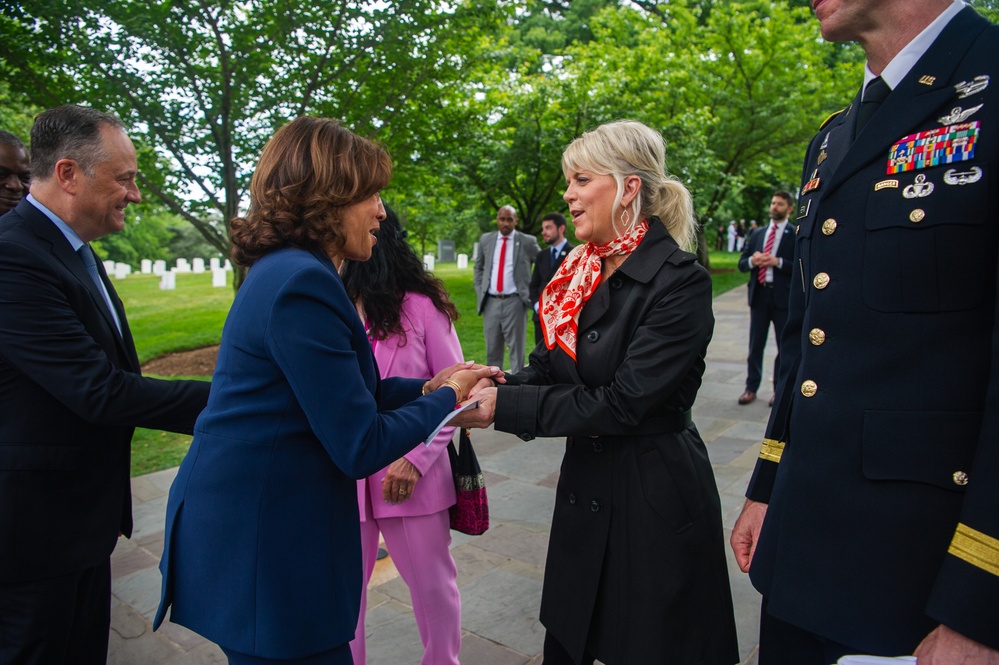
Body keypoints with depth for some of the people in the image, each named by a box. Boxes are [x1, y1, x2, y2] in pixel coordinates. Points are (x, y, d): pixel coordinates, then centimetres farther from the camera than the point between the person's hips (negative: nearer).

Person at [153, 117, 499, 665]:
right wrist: (446, 397, -7)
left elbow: (338, 394, 13)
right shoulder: (303, 282, -23)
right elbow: (361, 448, -20)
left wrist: (427, 387, 5)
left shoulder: (282, 271, 8)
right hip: (261, 544, -10)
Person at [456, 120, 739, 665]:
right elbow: (549, 369, 5)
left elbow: (623, 403, -24)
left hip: (656, 501, -6)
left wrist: (501, 407, -22)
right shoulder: (579, 274, 3)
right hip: (585, 493, 7)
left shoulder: (680, 283, -19)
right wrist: (491, 385, -15)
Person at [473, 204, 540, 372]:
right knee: (492, 349, 10)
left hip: (514, 302, -3)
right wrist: (479, 291, 9)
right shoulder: (486, 240, 9)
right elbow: (478, 267, 21)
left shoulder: (527, 242, -1)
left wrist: (533, 293, 1)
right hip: (490, 302, 3)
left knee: (516, 349, 2)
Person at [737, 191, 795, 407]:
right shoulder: (757, 234, 13)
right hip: (759, 294, 4)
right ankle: (751, 387, 16)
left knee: (785, 346, 6)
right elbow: (741, 263, 13)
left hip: (783, 297, -4)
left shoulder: (796, 235, -2)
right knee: (755, 344, 8)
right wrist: (752, 261, -8)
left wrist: (778, 262, -20)